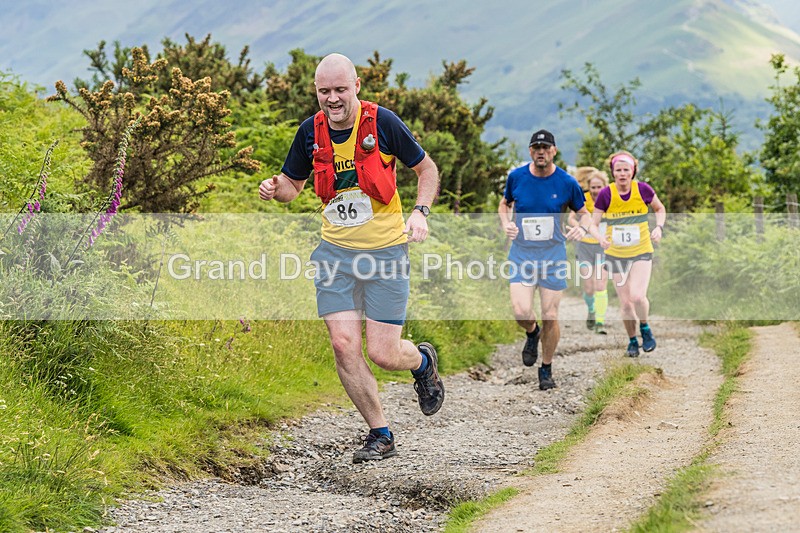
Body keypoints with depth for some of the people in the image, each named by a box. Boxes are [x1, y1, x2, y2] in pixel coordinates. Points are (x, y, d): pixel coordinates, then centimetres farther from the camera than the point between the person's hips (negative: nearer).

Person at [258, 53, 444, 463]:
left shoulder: (383, 123, -11)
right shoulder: (310, 132, -1)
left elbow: (427, 169, 1)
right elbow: (293, 184, 14)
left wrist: (420, 212, -15)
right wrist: (275, 189, -10)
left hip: (385, 251, -3)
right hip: (335, 251, 3)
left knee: (382, 353, -6)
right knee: (344, 345, -8)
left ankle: (423, 362, 31)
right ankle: (380, 435, 9)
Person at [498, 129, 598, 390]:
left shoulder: (567, 183, -5)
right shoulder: (516, 177, -2)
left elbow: (583, 212, 9)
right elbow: (504, 204, 16)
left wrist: (583, 227, -14)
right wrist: (506, 223, -5)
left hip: (553, 255, 0)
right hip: (521, 254, 0)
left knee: (550, 317, 0)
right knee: (521, 312, -16)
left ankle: (546, 369, 21)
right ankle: (532, 333, 21)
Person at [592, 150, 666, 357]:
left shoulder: (643, 189, -9)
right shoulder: (605, 194, -11)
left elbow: (660, 209, 8)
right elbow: (593, 223, -7)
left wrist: (659, 227, -11)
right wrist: (600, 237, -28)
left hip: (642, 251, -1)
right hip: (616, 254, 1)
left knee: (637, 296, -20)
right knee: (625, 303, 4)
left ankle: (645, 329, 10)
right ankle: (632, 340, 28)